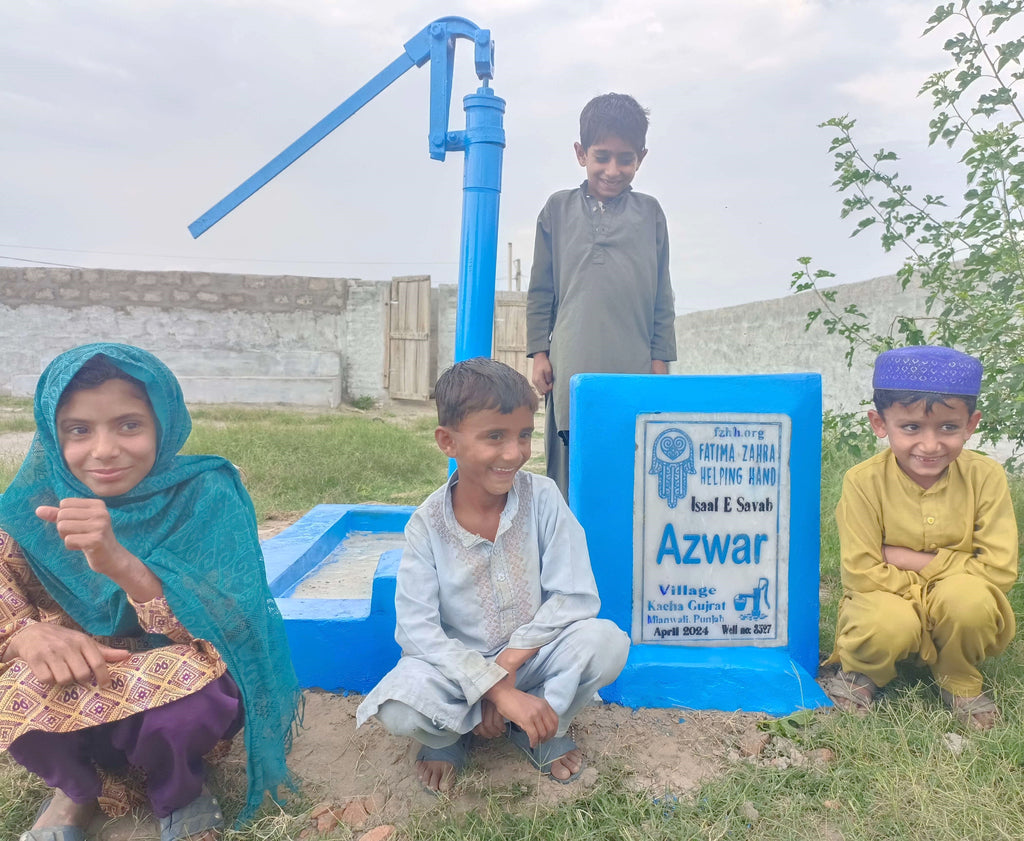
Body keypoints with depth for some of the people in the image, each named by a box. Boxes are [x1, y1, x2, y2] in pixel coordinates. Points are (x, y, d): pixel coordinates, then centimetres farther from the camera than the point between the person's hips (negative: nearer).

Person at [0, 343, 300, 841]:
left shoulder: (205, 496, -18)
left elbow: (223, 630, -28)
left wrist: (119, 563, -44)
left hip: (180, 697, -2)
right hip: (68, 704, 3)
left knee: (191, 680, -35)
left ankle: (178, 794, 2)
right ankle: (76, 789, 8)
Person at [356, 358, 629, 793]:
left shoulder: (542, 497, -13)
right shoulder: (428, 524, -15)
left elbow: (577, 596, -14)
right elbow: (416, 629, -19)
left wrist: (508, 664, -21)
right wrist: (498, 691, -27)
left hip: (532, 657, 1)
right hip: (458, 665, -1)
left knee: (608, 641, -27)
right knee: (397, 707, -32)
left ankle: (541, 728, 2)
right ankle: (452, 731, 6)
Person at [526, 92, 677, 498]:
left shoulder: (650, 213, 10)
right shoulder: (558, 209, 8)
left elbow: (662, 295, 11)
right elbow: (540, 289, 10)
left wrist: (660, 359, 7)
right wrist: (539, 353, 4)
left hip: (634, 371, 1)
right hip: (571, 369, 0)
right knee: (569, 466, 3)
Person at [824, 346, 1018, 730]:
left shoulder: (984, 476, -12)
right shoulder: (864, 481, -18)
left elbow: (999, 569, -17)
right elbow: (862, 574, -19)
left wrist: (903, 557, -21)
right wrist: (944, 576, -17)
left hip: (959, 614, 2)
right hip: (888, 600, -2)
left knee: (968, 597, -32)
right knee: (890, 625, -35)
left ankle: (958, 680, 1)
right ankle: (858, 669, 2)